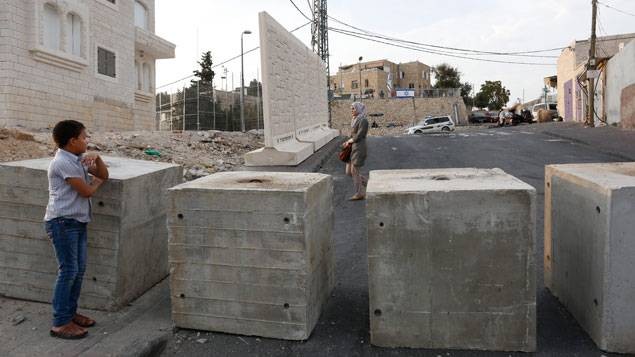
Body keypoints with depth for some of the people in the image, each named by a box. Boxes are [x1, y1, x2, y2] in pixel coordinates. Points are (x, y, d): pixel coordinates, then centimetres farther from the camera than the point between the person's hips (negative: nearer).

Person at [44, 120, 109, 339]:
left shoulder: (78, 159, 11)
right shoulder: (63, 162, -16)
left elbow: (104, 175, 15)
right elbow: (86, 191, -17)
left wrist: (96, 159, -3)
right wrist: (97, 181, 4)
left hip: (77, 222, 9)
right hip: (62, 222, -9)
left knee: (79, 270, 13)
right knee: (68, 271, -7)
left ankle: (70, 313, 25)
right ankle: (60, 323, 1)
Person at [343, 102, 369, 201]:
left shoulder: (363, 121, -12)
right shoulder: (355, 120, 16)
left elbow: (358, 137, -17)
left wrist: (349, 141, -1)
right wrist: (348, 142, 2)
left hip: (359, 149, -9)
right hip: (352, 149, 9)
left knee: (355, 171, -4)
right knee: (349, 172, 9)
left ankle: (359, 194, 7)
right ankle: (367, 183, 23)